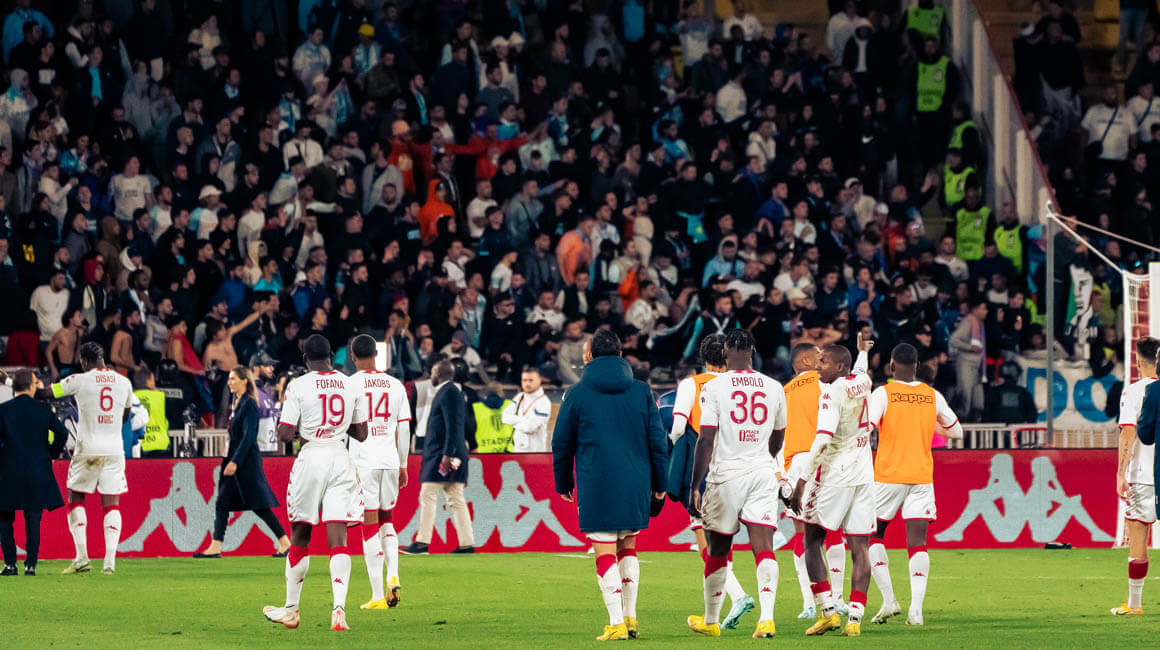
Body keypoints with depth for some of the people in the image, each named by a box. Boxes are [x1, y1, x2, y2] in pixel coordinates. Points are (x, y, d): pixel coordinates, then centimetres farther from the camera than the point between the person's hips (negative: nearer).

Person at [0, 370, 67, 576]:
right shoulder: (43, 410, 2)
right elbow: (62, 433, -2)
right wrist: (50, 455, 11)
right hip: (38, 473, 2)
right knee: (33, 519, 6)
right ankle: (30, 564, 0)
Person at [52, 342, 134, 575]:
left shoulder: (79, 381, -6)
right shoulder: (124, 383, 7)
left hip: (88, 449, -3)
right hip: (114, 449, 3)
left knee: (75, 499, 11)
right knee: (111, 504, 4)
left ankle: (82, 556, 2)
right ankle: (110, 560, -5)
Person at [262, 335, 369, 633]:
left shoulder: (298, 386, -7)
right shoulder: (350, 385, 5)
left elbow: (285, 435, -9)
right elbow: (361, 434, 11)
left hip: (311, 458, -2)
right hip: (341, 460, 2)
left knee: (299, 536, 11)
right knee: (338, 538, -3)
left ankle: (291, 609, 20)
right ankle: (339, 608, -19)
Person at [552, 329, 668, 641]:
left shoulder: (578, 393, 0)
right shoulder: (641, 391, 5)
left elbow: (561, 443, 6)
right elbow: (657, 440, 6)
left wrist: (563, 483, 18)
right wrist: (659, 484, 14)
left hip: (596, 484, -3)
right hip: (636, 483, 3)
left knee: (605, 553, -2)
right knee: (627, 547, 18)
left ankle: (617, 624, -7)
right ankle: (630, 616, 17)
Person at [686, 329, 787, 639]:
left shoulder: (714, 387, -6)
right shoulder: (774, 389, 6)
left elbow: (706, 441, -11)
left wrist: (695, 486, -7)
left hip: (726, 474, -2)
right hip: (763, 474, 2)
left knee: (717, 551, 11)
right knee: (764, 548, -4)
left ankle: (710, 621, 24)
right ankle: (766, 617, -20)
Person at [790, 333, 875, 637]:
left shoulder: (833, 392, -15)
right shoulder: (862, 381, 6)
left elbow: (823, 440, -22)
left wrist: (802, 481, -21)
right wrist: (862, 352, 56)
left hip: (834, 475, -7)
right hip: (863, 474, 7)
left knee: (812, 542, 5)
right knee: (859, 548, 2)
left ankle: (827, 611, -4)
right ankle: (855, 617, -4)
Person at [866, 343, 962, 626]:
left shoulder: (883, 394, -6)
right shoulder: (933, 397, 5)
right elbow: (956, 431, 17)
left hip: (888, 476, -3)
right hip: (922, 476, 3)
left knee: (873, 535, 12)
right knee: (917, 543, -1)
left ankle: (889, 600, 2)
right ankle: (916, 608, -13)